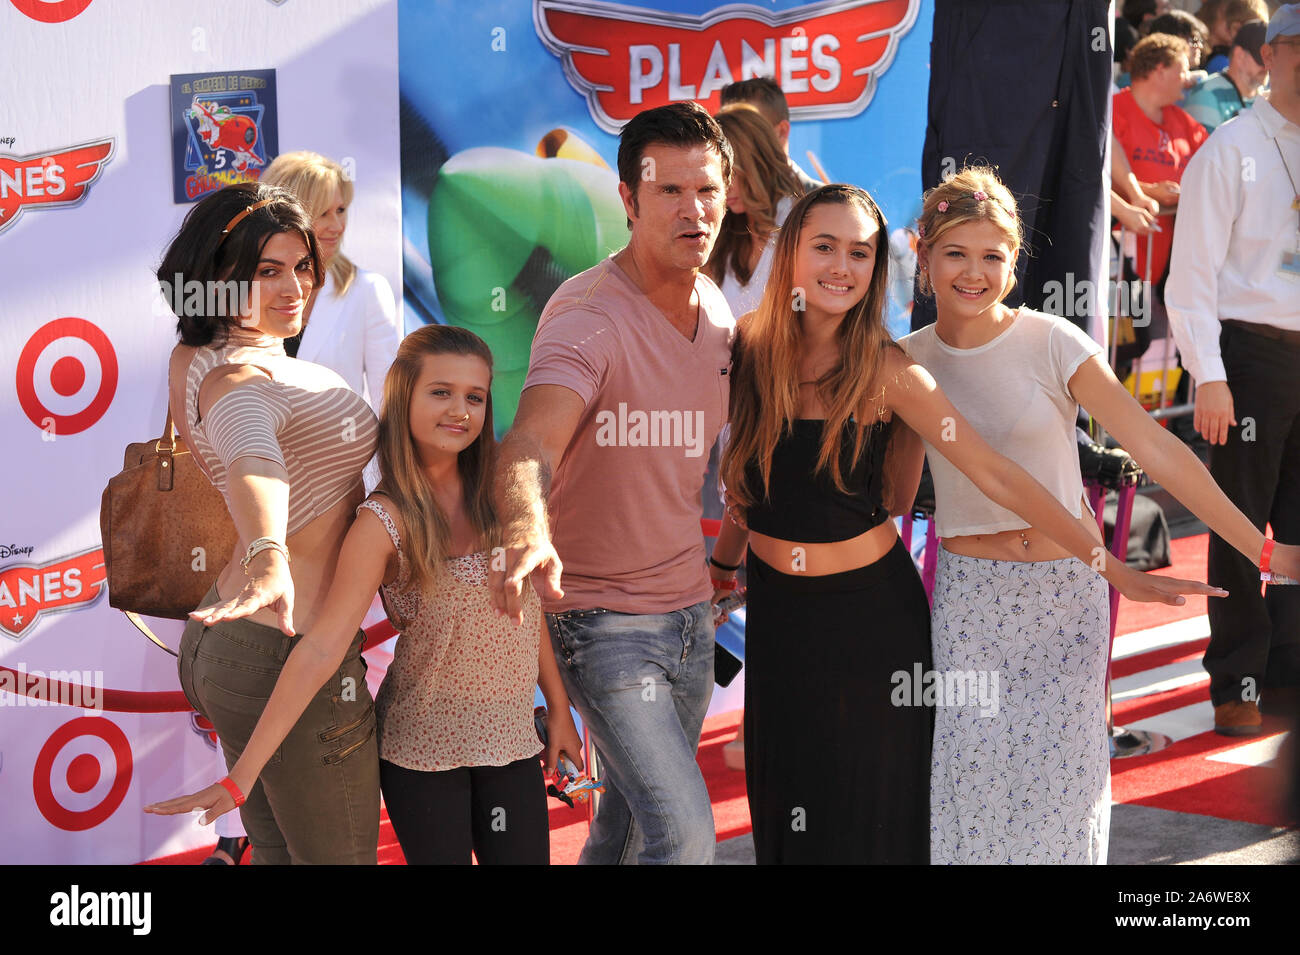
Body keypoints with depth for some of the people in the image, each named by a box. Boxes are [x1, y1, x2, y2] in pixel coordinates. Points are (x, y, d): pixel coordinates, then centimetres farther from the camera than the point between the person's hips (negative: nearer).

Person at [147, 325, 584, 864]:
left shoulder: (501, 492, -1)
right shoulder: (384, 523, -15)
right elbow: (320, 648, -20)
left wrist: (558, 706, 14)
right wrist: (245, 771, -25)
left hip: (510, 739, 4)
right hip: (421, 747, -4)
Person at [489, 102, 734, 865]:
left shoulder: (721, 314, 4)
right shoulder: (587, 314, -19)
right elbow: (531, 444, -36)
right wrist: (527, 531, -56)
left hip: (690, 612, 7)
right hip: (605, 621, -7)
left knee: (633, 817, 18)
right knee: (685, 837, -16)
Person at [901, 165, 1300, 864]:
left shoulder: (1053, 344, -11)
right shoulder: (908, 360, -1)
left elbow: (1157, 450, -12)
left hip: (1066, 583, -2)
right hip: (967, 590, 2)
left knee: (1057, 768, 0)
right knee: (974, 769, -2)